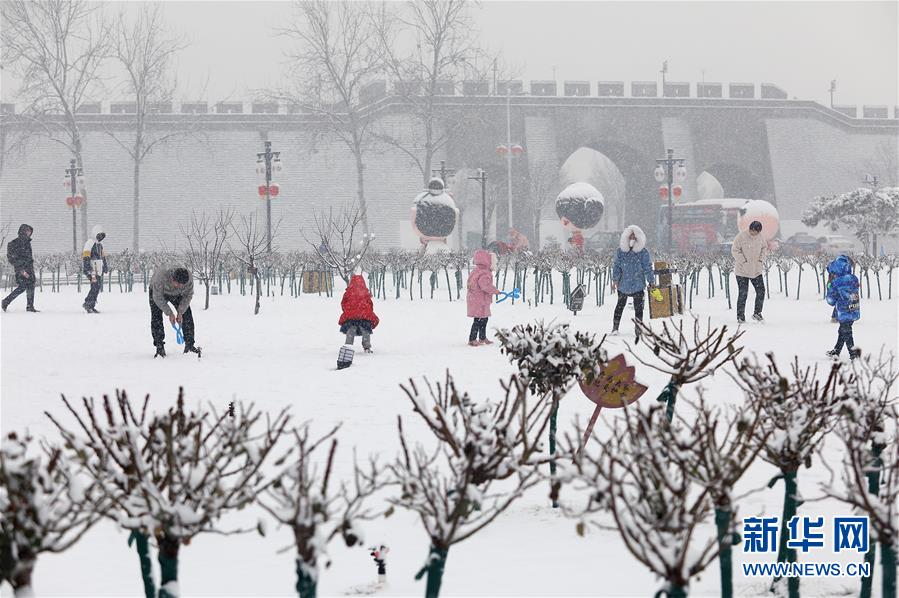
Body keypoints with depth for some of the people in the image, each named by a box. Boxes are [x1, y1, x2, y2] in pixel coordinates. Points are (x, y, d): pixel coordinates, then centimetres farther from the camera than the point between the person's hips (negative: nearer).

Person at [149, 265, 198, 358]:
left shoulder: (189, 278, -32)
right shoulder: (161, 276, -43)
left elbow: (188, 296, -16)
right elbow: (158, 298, -32)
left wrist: (180, 312, -22)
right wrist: (169, 313, -31)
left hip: (177, 294, 3)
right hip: (158, 291, -3)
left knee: (187, 315, -7)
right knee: (156, 318, -17)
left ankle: (189, 345, -1)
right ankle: (159, 347, -13)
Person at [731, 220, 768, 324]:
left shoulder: (760, 237, 1)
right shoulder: (741, 237, -15)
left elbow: (764, 248, 14)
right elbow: (735, 250, -12)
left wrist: (761, 260, -1)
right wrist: (744, 262, -17)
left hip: (756, 270, 5)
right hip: (742, 271, -5)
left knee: (761, 291, 1)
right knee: (743, 294, -3)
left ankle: (757, 313, 17)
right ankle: (740, 317, 7)